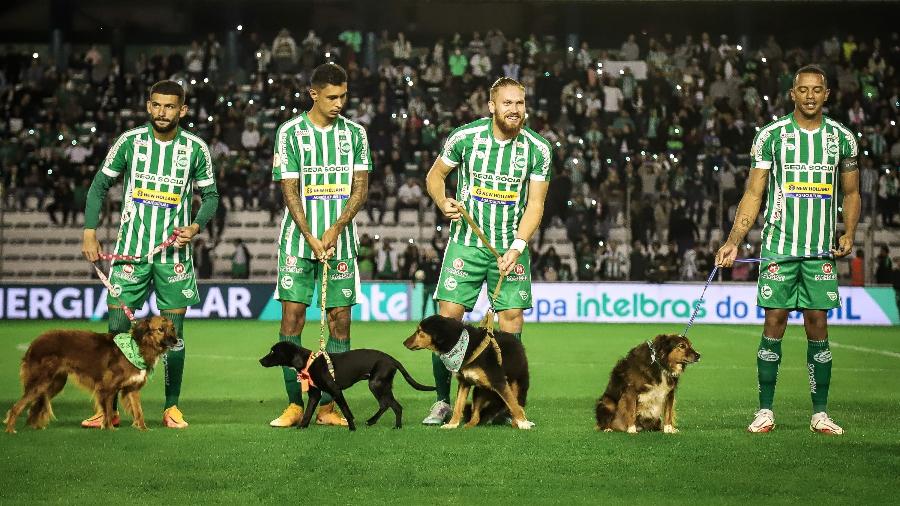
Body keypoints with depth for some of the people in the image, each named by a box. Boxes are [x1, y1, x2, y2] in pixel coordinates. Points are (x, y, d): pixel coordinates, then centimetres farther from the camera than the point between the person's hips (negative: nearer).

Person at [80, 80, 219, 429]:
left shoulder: (196, 149, 0)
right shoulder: (129, 142, 0)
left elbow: (210, 196, 9)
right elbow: (100, 185, 7)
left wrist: (195, 226, -9)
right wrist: (89, 233, 0)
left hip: (174, 252, 0)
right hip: (131, 248, 0)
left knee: (173, 331, 2)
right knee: (118, 327, -3)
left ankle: (172, 407, 14)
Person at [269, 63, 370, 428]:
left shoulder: (355, 133, 6)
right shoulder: (290, 133, -1)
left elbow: (360, 189, 3)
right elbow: (290, 191, -4)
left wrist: (336, 229, -11)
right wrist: (312, 240, -12)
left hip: (340, 241, 2)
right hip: (298, 241, -2)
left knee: (340, 321, 0)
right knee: (292, 318, -6)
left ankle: (326, 407, 5)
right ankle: (295, 405, 1)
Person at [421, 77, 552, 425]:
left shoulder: (538, 149, -5)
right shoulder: (464, 137, -7)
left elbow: (534, 204, -3)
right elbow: (435, 175, 8)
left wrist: (516, 248, -15)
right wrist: (443, 203, -13)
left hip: (511, 247, 1)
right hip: (466, 242, -1)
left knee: (512, 320, -4)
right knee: (447, 316, -8)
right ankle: (442, 402, 2)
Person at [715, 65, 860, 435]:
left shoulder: (842, 138, 7)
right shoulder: (771, 136, 1)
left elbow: (851, 193, 17)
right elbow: (753, 193, 2)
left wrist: (849, 234, 3)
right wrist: (733, 241, -5)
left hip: (821, 251, 2)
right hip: (779, 246, -2)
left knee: (818, 324, 2)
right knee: (774, 321, -2)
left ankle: (820, 414, 6)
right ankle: (765, 411, 4)